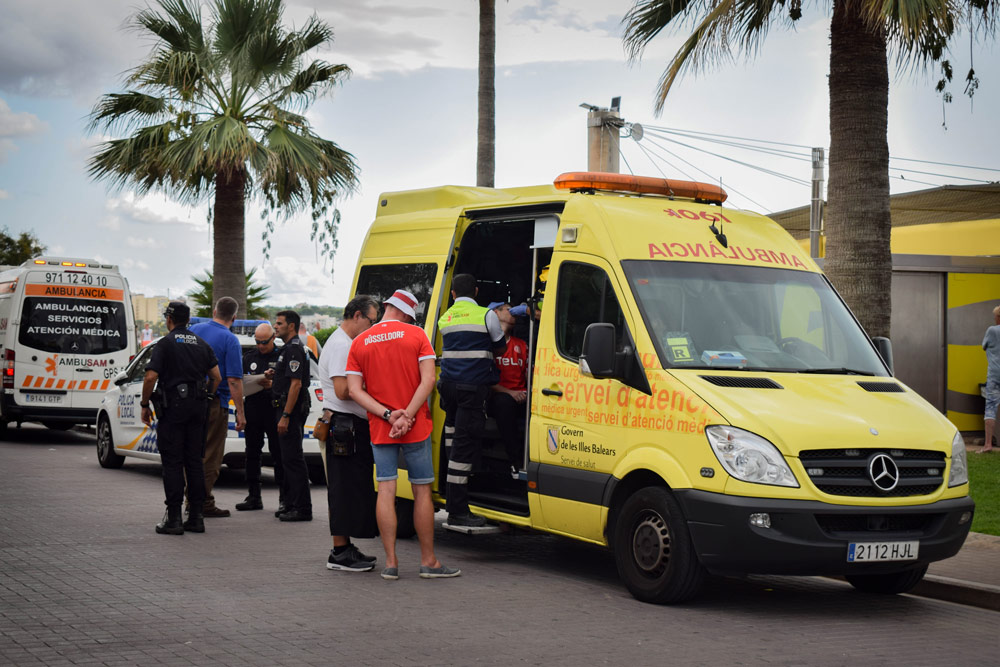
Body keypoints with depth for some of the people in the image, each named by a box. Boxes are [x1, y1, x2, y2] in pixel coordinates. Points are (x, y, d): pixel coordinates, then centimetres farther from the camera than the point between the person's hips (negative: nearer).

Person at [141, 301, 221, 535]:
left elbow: (151, 377, -15)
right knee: (194, 461, 10)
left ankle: (173, 519, -5)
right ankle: (196, 517, 11)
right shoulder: (201, 344, 11)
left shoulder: (165, 343, -7)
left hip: (173, 408, -5)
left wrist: (145, 405, -4)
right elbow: (216, 377, 8)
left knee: (172, 462, -3)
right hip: (197, 409, 5)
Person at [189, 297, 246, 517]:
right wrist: (240, 412, -12)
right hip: (215, 402, -6)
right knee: (211, 455, 2)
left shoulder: (195, 330, 6)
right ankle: (204, 502, 4)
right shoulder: (230, 340, -11)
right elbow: (233, 381, -16)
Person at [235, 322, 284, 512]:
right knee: (252, 453, 8)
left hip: (274, 410, -5)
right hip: (252, 409, 5)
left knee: (278, 454, -3)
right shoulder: (248, 357, 15)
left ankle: (284, 498, 0)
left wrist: (273, 385, -21)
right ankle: (253, 496, 15)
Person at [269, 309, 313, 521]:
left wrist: (285, 416, -25)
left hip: (291, 409, -11)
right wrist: (275, 375, 10)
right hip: (285, 408, 11)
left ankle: (302, 509, -9)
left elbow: (296, 384, -22)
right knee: (288, 458, 13)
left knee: (293, 459, -10)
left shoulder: (294, 349, -15)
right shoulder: (289, 348, 18)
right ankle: (291, 505, 18)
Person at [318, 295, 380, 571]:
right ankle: (340, 553, -5)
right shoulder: (340, 345, -13)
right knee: (346, 490, -8)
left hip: (353, 426, 11)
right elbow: (343, 391, -22)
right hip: (344, 427, -11)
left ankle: (345, 548, 18)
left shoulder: (349, 344, 21)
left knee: (353, 490, 12)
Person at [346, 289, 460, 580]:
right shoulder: (416, 335, -3)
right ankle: (428, 561, 10)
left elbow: (354, 389, -5)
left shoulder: (359, 343, 4)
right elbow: (428, 380, -13)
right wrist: (406, 416, -15)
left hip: (380, 429, 2)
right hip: (416, 428, -2)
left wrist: (388, 415, -12)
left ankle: (391, 562, 2)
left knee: (386, 491, 4)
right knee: (422, 491, 6)